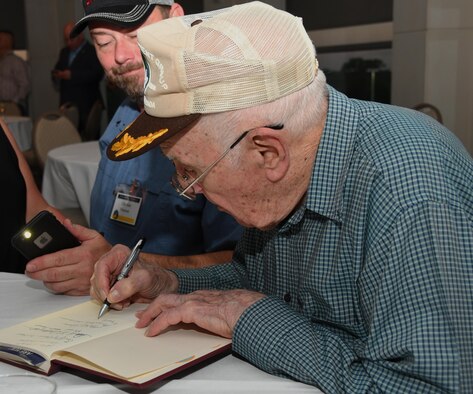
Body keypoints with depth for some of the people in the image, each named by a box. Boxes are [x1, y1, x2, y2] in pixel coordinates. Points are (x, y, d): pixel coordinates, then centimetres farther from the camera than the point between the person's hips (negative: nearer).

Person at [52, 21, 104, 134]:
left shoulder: (93, 52, -3)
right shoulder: (64, 52, 22)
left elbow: (97, 74, -17)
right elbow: (57, 70, 26)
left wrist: (72, 75, -21)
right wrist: (57, 75, 1)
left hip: (86, 107, -6)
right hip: (66, 105, 6)